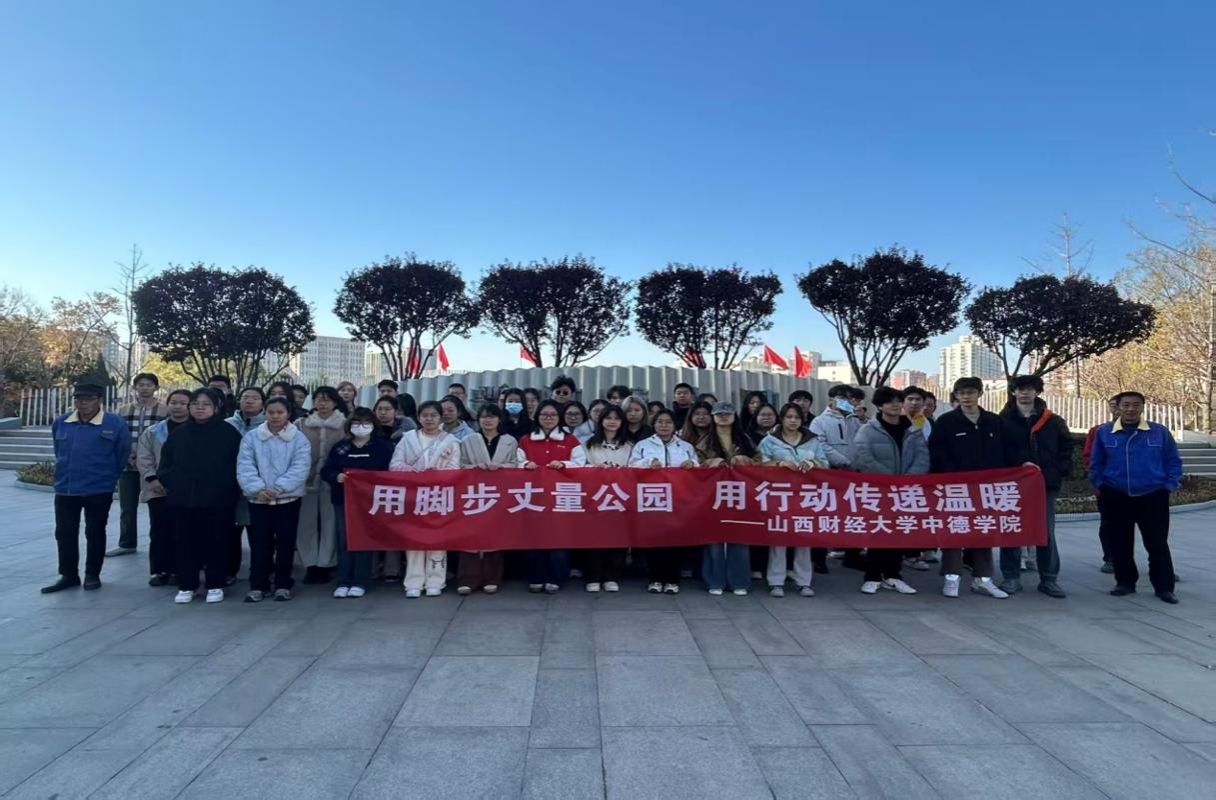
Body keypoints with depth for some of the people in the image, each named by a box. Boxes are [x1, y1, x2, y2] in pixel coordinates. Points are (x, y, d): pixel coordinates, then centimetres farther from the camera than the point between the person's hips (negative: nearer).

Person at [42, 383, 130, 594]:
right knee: (64, 533, 9)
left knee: (95, 533, 7)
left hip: (99, 490, -4)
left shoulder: (115, 424, -10)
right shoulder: (60, 423, 3)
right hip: (65, 488, 4)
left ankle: (92, 575, 18)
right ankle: (68, 575, 21)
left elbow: (123, 455, -1)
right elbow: (59, 452, 20)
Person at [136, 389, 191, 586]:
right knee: (159, 531, 5)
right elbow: (143, 458, 6)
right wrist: (152, 479, -8)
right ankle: (160, 570, 14)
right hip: (159, 490, 2)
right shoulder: (153, 432, 10)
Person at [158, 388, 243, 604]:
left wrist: (228, 488, -8)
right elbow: (165, 463, 16)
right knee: (186, 542, 8)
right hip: (183, 499, 3)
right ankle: (186, 585, 19)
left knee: (216, 542, 4)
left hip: (218, 499, -3)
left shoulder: (228, 432, -2)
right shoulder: (178, 434, 9)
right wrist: (171, 483, 3)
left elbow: (237, 463, -2)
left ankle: (215, 585, 15)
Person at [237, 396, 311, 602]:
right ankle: (258, 586, 16)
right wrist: (258, 489, -19)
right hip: (258, 500, 1)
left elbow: (300, 469, -11)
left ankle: (283, 585, 18)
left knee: (285, 544, 6)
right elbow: (244, 467, -4)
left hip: (288, 499, -1)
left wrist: (277, 488, -21)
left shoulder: (299, 439, -1)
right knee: (259, 544, 5)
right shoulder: (251, 437, 3)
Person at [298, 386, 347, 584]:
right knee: (307, 523, 4)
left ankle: (325, 565, 11)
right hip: (308, 481, 2)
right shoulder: (303, 424, 7)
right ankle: (311, 565, 14)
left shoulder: (344, 425, 0)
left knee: (330, 523, 2)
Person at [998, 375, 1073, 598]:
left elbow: (1066, 447, 10)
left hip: (1046, 485, 1)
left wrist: (1060, 473, 1)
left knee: (1046, 532, 7)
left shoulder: (1053, 421, 4)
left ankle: (1048, 579, 16)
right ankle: (1011, 577, 12)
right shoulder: (1003, 420, -1)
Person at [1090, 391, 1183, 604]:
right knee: (1119, 544, 9)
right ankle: (1125, 582, 22)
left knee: (1157, 544, 4)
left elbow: (1173, 462, 6)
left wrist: (1169, 486, -1)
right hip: (1115, 498, 1)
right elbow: (1096, 463, 7)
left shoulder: (1160, 432, -2)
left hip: (1152, 498, -1)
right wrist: (1099, 486, 2)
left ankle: (1164, 587, 16)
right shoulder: (1104, 432, -1)